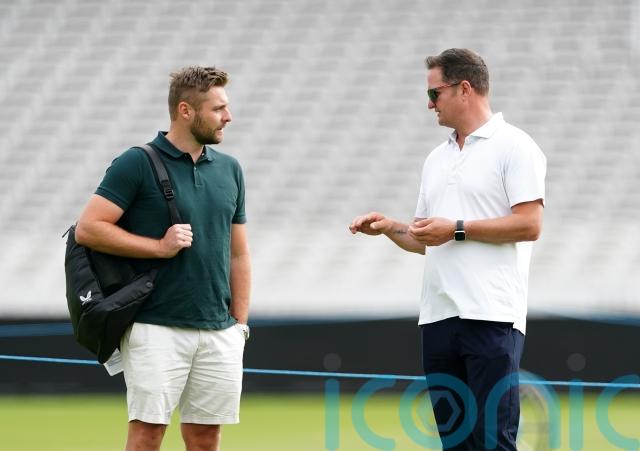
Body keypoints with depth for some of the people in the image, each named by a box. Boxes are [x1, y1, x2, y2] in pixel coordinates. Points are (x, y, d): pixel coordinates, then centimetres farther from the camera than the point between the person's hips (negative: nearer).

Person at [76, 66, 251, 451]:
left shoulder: (230, 170, 12)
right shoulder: (137, 164, -5)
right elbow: (88, 229, -9)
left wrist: (240, 325, 11)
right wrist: (159, 246, -12)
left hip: (219, 333, 5)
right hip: (157, 329, -5)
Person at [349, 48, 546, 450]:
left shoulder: (513, 146, -3)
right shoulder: (437, 158, 20)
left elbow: (529, 224, -13)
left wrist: (457, 229, -13)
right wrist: (390, 227, 5)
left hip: (491, 315, -8)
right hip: (438, 314, 8)